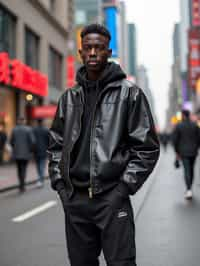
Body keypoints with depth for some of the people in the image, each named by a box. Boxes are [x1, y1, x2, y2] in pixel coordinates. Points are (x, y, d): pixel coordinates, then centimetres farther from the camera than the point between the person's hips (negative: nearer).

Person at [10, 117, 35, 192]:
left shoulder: (14, 129, 0)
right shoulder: (28, 129, -7)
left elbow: (11, 141, 2)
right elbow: (32, 141, -12)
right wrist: (30, 150, 3)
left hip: (16, 153, 2)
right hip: (25, 153, -2)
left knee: (19, 169, 14)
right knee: (23, 169, 3)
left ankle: (21, 184, 19)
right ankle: (22, 186, -5)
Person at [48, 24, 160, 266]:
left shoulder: (129, 94, -1)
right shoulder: (69, 97, 11)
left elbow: (147, 146, -3)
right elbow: (56, 144, 17)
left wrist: (125, 186, -9)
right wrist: (59, 183, 6)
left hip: (112, 198, -4)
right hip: (74, 200, 4)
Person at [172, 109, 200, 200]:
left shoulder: (178, 126, -6)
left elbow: (175, 139, -6)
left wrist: (177, 152, 3)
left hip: (183, 152, -3)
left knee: (187, 171, -5)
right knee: (191, 170, 16)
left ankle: (189, 190, -20)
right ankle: (189, 189, 24)